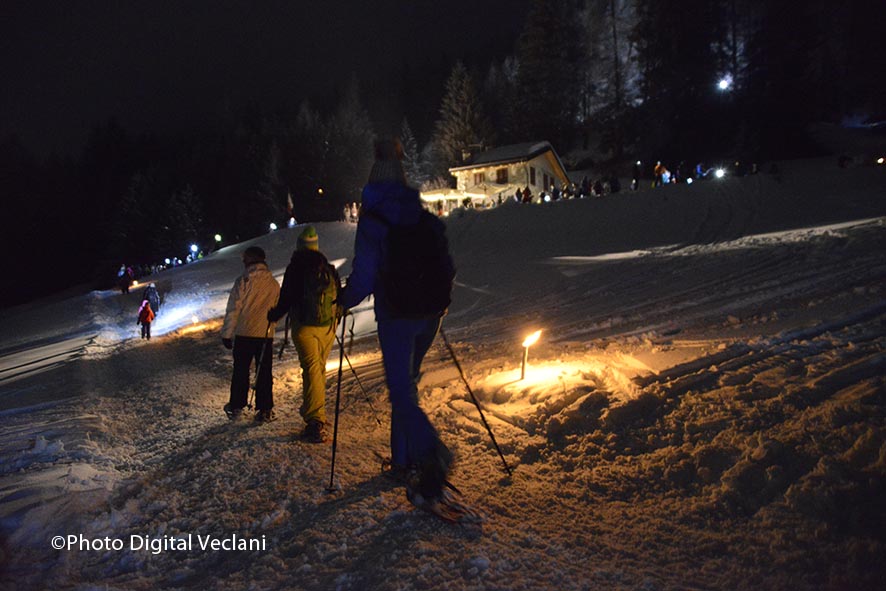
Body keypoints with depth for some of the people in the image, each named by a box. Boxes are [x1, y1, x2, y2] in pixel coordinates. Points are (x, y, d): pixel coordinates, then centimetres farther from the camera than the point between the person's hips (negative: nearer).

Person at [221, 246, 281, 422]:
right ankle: (265, 409, 7)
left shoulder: (244, 281, -9)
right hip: (266, 335, 3)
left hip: (244, 334, -3)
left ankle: (236, 407, 18)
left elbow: (233, 309, -8)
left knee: (241, 371, 10)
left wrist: (226, 334, -1)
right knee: (264, 372, 8)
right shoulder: (274, 283, 4)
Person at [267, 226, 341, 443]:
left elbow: (286, 298, -5)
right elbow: (340, 297, 18)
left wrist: (272, 316, 13)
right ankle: (311, 410, 34)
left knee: (311, 370, -10)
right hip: (327, 327, 5)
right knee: (319, 369, 18)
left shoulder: (296, 267, -3)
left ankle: (316, 422, -19)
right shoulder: (329, 269, 11)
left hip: (304, 326, -5)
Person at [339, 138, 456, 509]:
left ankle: (431, 454, -27)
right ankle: (403, 460, 25)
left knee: (401, 391, -4)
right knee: (407, 383, 19)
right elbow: (447, 268, 9)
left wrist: (344, 301, 6)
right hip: (429, 316, 6)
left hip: (395, 317, -5)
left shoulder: (371, 222, -9)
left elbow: (364, 277, -13)